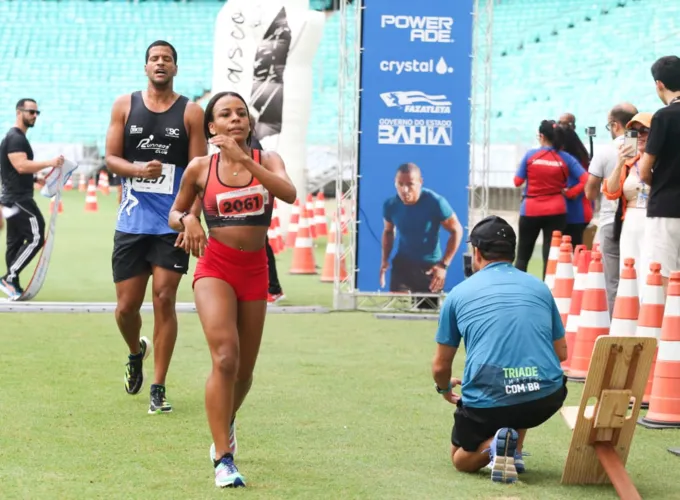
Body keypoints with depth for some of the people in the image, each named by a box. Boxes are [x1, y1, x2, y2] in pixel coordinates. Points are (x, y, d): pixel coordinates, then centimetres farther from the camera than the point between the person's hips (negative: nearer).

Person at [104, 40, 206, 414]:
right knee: (126, 305, 3)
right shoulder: (125, 105, 7)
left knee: (164, 300, -6)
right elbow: (111, 158, 5)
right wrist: (140, 169, -16)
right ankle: (136, 352, 37)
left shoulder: (191, 112, 2)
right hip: (132, 221, 2)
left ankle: (158, 388, 1)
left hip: (172, 224, -2)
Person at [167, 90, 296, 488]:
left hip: (255, 271, 3)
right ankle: (223, 460, -19)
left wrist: (243, 159, -30)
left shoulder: (266, 159, -2)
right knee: (225, 357, -22)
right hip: (215, 269, -2)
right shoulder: (200, 169, -3)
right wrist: (187, 220, -12)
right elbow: (175, 213, 12)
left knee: (245, 369, 13)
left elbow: (289, 193, -23)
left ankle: (227, 424, 45)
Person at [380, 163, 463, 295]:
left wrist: (443, 264, -15)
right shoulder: (390, 205, -10)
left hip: (430, 266, -2)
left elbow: (456, 231, -11)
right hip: (402, 264, 2)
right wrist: (385, 259, -1)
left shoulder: (435, 202, -21)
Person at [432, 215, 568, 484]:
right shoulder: (539, 287, 14)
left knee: (461, 459, 26)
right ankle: (515, 451, 18)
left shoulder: (459, 293, 9)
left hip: (486, 404, -3)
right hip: (546, 400, 3)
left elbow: (441, 366, 15)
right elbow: (561, 353, 22)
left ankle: (492, 444, -7)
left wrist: (444, 388, 38)